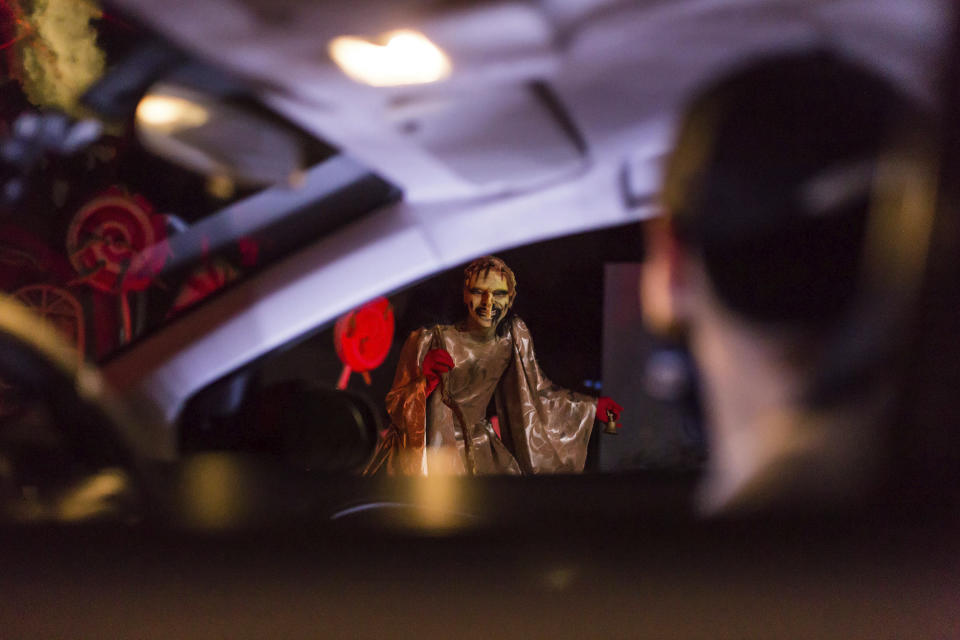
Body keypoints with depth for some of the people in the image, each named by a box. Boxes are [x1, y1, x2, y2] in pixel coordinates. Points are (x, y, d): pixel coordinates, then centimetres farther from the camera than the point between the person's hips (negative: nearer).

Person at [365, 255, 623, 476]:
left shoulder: (514, 336, -5)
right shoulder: (432, 342, -19)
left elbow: (537, 392, 12)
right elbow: (395, 407, -15)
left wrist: (592, 406, 16)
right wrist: (425, 381, -34)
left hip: (477, 447, 4)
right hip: (425, 451, -4)